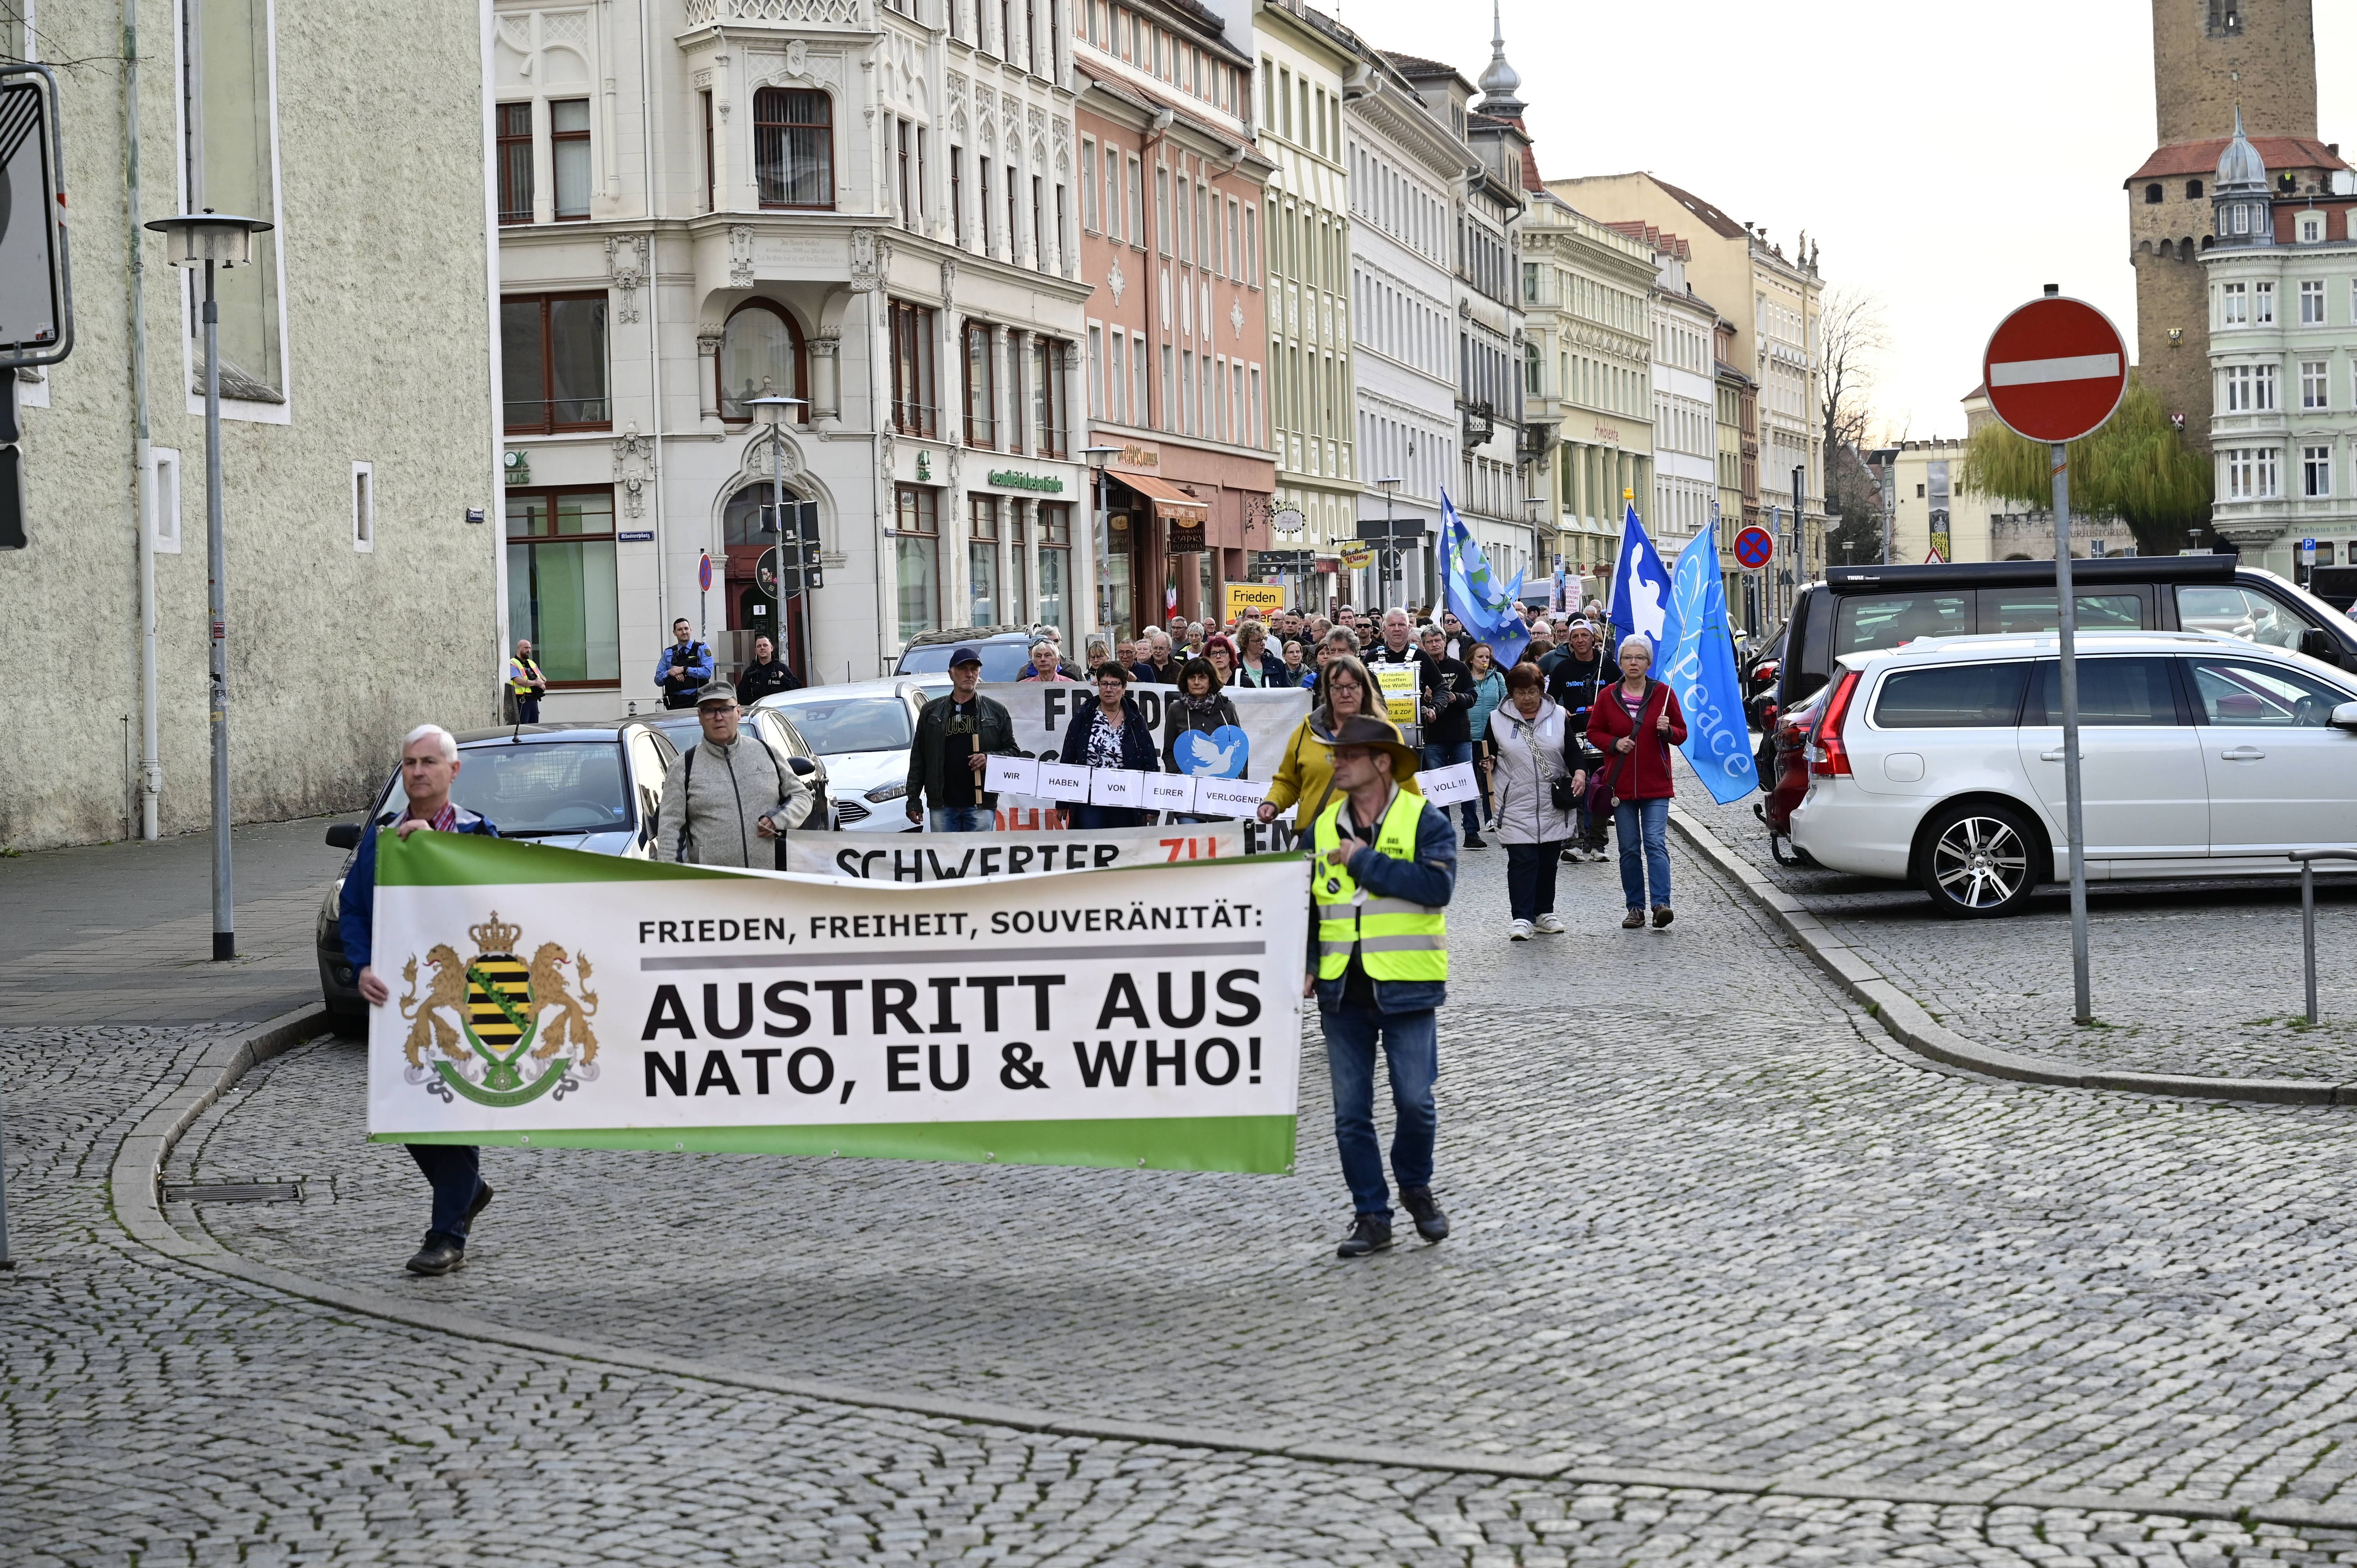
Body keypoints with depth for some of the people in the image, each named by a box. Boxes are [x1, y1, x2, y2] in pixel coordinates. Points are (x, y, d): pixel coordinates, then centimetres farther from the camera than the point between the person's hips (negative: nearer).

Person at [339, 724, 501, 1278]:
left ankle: (448, 1236, 1)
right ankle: (468, 1191, 32)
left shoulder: (477, 834, 1)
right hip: (395, 993, 4)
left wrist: (435, 842, -21)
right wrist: (363, 967, -10)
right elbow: (351, 907, 8)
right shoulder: (379, 835, 11)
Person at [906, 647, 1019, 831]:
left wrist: (990, 758, -12)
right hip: (942, 805, 1)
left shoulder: (996, 712, 9)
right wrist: (913, 800, 4)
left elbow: (1012, 751, 10)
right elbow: (918, 759, 10)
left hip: (981, 804, -1)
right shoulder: (931, 711, 11)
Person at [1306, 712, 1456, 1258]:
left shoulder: (1425, 821, -5)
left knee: (1415, 1101, -3)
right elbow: (1306, 901, 16)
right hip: (1343, 990, 4)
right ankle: (1371, 1217, 14)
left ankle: (1415, 1187, 25)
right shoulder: (1323, 826, 10)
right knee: (1351, 1112, 4)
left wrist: (1365, 861, -18)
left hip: (1406, 988, -4)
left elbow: (1437, 885, -20)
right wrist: (1305, 964, 4)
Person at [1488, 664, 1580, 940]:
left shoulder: (1558, 716, 6)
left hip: (1553, 805, 2)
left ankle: (1545, 912, 22)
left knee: (1549, 860, 10)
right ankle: (1522, 918, -10)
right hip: (1516, 805, -2)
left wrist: (1579, 772, -13)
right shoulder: (1498, 720, 4)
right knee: (1522, 860, -9)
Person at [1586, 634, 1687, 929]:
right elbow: (1594, 732, 10)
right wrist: (1614, 743, -9)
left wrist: (1667, 730, -15)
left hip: (1655, 785, -2)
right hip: (1621, 784, 2)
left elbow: (1681, 735, 8)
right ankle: (1636, 908, 10)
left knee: (1655, 842, -13)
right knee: (1629, 848, 5)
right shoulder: (1608, 696, 4)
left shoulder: (1663, 694, 2)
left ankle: (1661, 904, -19)